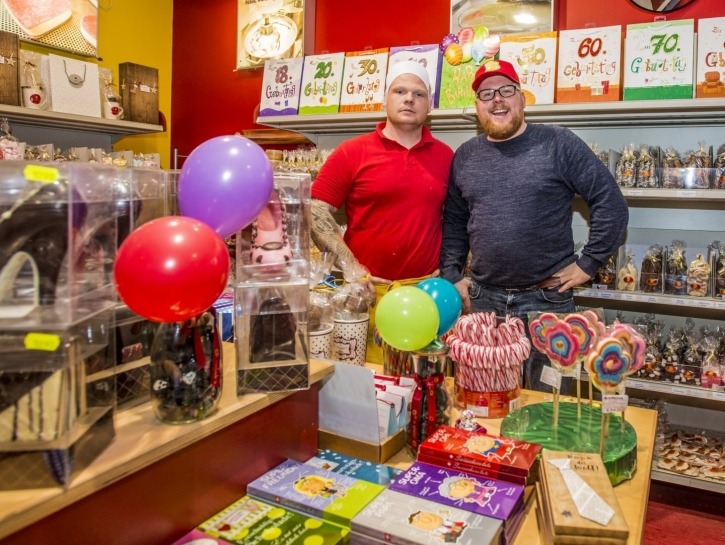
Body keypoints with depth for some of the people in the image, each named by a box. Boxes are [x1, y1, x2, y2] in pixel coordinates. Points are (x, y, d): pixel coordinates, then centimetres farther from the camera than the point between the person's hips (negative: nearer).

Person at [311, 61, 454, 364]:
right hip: (368, 290, -2)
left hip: (426, 290, 2)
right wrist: (349, 266, -13)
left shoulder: (446, 156, 8)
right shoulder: (352, 152, 0)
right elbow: (316, 211, -5)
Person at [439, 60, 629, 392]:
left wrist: (587, 263, -6)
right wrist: (451, 276, 7)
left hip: (548, 299, -3)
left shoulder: (559, 144, -4)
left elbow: (610, 203, -4)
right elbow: (453, 222, 14)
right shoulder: (465, 156, 8)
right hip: (482, 299, 4)